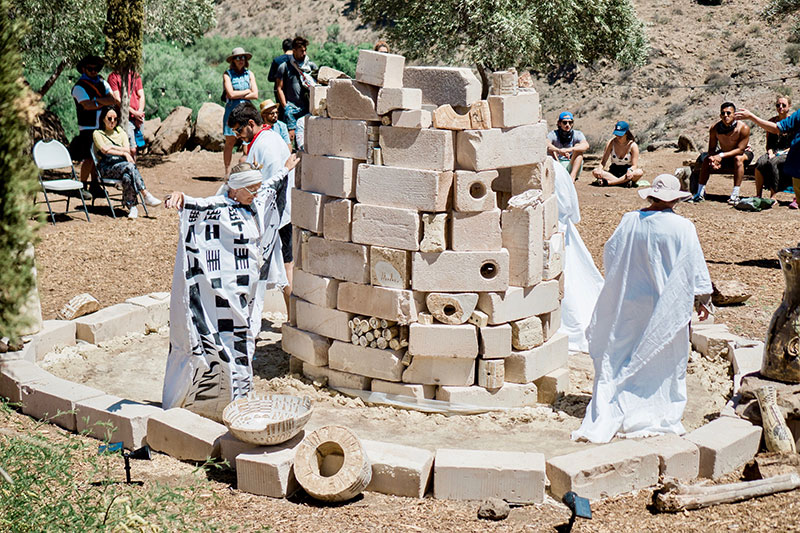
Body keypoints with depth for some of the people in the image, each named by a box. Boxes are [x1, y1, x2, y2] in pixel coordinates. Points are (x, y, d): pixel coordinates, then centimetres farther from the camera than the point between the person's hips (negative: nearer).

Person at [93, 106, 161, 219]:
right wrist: (123, 152, -11)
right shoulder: (97, 133, 11)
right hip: (107, 167, -3)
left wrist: (112, 147, -4)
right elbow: (105, 150, -7)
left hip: (122, 164, 3)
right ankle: (146, 196, -36)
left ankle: (131, 207, -33)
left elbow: (127, 149, 7)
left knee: (127, 177, -35)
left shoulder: (121, 132, 24)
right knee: (129, 166, -34)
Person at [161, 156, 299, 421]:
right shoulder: (218, 207, -15)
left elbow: (270, 185, 29)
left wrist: (285, 169, 45)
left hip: (248, 292, 8)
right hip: (225, 292, -8)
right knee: (225, 343, -4)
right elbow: (197, 205, -33)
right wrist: (179, 197, -55)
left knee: (244, 342, 15)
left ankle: (240, 395, 26)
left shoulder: (255, 203, 9)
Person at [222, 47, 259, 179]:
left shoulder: (250, 74, 13)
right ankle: (227, 171, 3)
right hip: (232, 109, -2)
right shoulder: (227, 74, 4)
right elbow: (231, 94, -8)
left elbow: (255, 95, 3)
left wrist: (238, 95, -5)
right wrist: (247, 91, 1)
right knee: (230, 141, -2)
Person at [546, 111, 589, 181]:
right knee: (550, 149, -18)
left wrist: (569, 149, -39)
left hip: (572, 166, 0)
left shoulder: (577, 134, -1)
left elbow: (586, 145, -23)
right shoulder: (553, 134, -2)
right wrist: (559, 150, -43)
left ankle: (572, 176, -37)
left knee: (578, 146, -19)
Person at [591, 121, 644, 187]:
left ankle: (607, 182, -37)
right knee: (595, 172, -25)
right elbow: (604, 161, -3)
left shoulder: (633, 145, -9)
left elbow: (635, 165, -14)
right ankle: (626, 182, -36)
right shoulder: (611, 143, -3)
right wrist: (600, 169, -26)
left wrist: (630, 171, -39)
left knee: (639, 172, -36)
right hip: (613, 172, 2)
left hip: (626, 173, -2)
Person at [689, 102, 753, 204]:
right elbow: (712, 148, -10)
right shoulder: (715, 128, -17)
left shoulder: (743, 128, -28)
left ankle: (735, 195, -38)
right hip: (724, 154, 5)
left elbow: (740, 149, -29)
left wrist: (721, 156, -38)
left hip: (745, 153, -5)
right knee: (706, 160, -14)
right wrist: (713, 159, -33)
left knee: (738, 158, -36)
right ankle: (700, 193, -8)